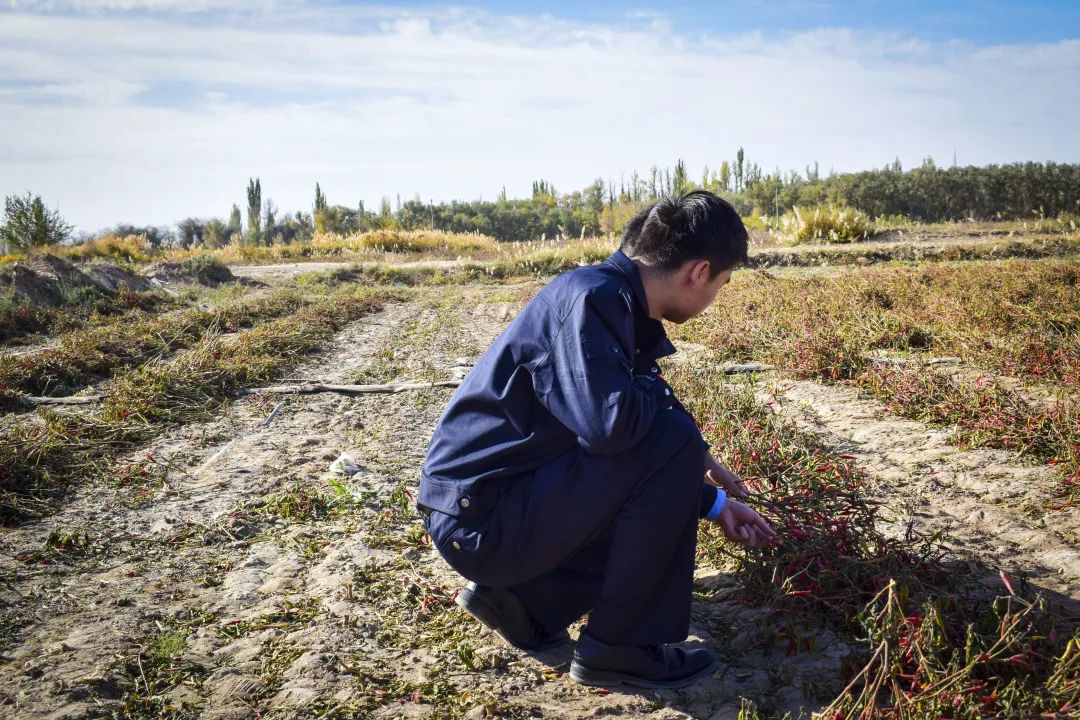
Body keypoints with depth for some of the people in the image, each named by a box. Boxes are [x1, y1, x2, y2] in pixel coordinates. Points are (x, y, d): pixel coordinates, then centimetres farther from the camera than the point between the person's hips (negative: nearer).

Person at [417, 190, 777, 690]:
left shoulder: (622, 311, 11)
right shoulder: (591, 296, -19)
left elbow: (630, 430, 21)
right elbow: (608, 424, -33)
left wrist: (714, 504, 22)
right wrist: (667, 402, -10)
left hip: (512, 498, 10)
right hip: (479, 515, -10)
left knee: (656, 516, 20)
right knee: (673, 444, -18)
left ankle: (517, 594, 11)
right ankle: (618, 646, -6)